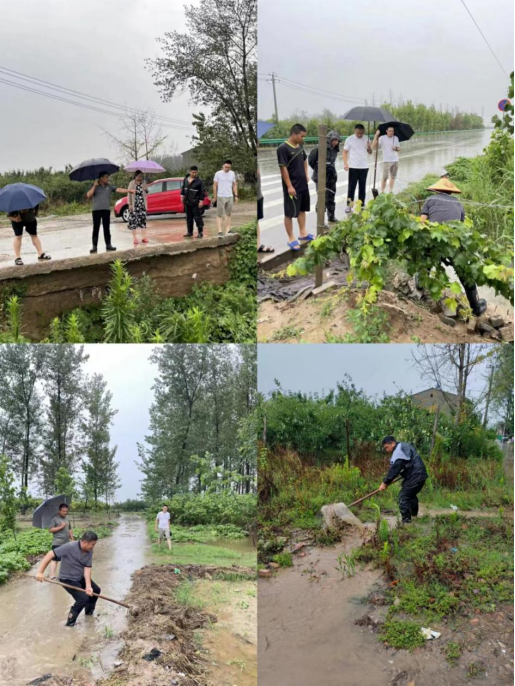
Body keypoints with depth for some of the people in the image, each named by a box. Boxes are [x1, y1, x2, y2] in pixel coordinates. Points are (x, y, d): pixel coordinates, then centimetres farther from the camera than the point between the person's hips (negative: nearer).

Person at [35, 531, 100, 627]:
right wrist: (40, 572, -34)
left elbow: (87, 569, -14)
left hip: (81, 577, 7)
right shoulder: (70, 547, -31)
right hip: (68, 579, -7)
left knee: (96, 590, 17)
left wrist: (88, 586, -28)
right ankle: (70, 621, 0)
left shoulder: (89, 551, -11)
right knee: (83, 598, -20)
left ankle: (89, 611, 42)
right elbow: (50, 555, -31)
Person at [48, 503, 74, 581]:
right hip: (57, 543, -7)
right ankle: (52, 576, -12)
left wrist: (72, 539, 16)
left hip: (66, 543, 7)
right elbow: (51, 530, -15)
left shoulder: (67, 518, 13)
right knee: (55, 559, -10)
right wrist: (61, 527, -20)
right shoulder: (54, 518, -9)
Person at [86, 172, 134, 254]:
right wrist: (94, 186, -12)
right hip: (96, 210, -2)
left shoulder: (109, 186, 9)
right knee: (96, 228, -2)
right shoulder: (94, 187, 3)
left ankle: (108, 245, 12)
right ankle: (94, 246, 0)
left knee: (107, 228, 6)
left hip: (106, 210, 2)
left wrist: (128, 190, -12)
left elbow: (118, 190, 0)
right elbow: (88, 195, -9)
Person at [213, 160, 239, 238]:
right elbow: (215, 186, -1)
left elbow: (234, 185, 12)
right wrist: (214, 197, -1)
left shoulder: (232, 174, 7)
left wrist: (236, 195, 5)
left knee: (228, 214, 8)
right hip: (221, 197, -5)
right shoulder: (218, 174, -5)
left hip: (230, 197, 5)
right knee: (219, 214, -5)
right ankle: (220, 231, -8)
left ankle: (227, 230, 13)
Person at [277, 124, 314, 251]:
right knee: (290, 213, 0)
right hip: (292, 186, -8)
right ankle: (291, 238, 7)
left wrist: (306, 175, 15)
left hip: (303, 184, 8)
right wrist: (289, 186, -21)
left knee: (302, 209, 18)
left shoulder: (300, 146, 6)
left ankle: (303, 233, 32)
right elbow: (283, 168, -19)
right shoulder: (283, 149, -18)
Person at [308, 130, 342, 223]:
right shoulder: (320, 148, -16)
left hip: (331, 178, 7)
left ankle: (331, 217, 33)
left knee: (331, 198, 18)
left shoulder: (334, 150, 6)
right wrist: (318, 170, 4)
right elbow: (311, 160, -7)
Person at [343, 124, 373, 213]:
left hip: (364, 167, 3)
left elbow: (370, 152, 10)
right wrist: (345, 164, -14)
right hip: (353, 167, -3)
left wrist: (369, 147, -12)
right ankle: (349, 206, 6)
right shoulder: (349, 139, -4)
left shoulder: (366, 139, 5)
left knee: (362, 187, 8)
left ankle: (361, 205, 16)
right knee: (351, 187, 0)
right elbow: (345, 152, -2)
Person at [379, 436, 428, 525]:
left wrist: (385, 482, -16)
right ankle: (414, 515, 39)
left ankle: (406, 521, -9)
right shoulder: (404, 446, 18)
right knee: (411, 495, 26)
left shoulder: (398, 452, -16)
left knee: (403, 496, -9)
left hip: (415, 477, -11)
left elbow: (394, 469, -20)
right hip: (421, 474, 11)